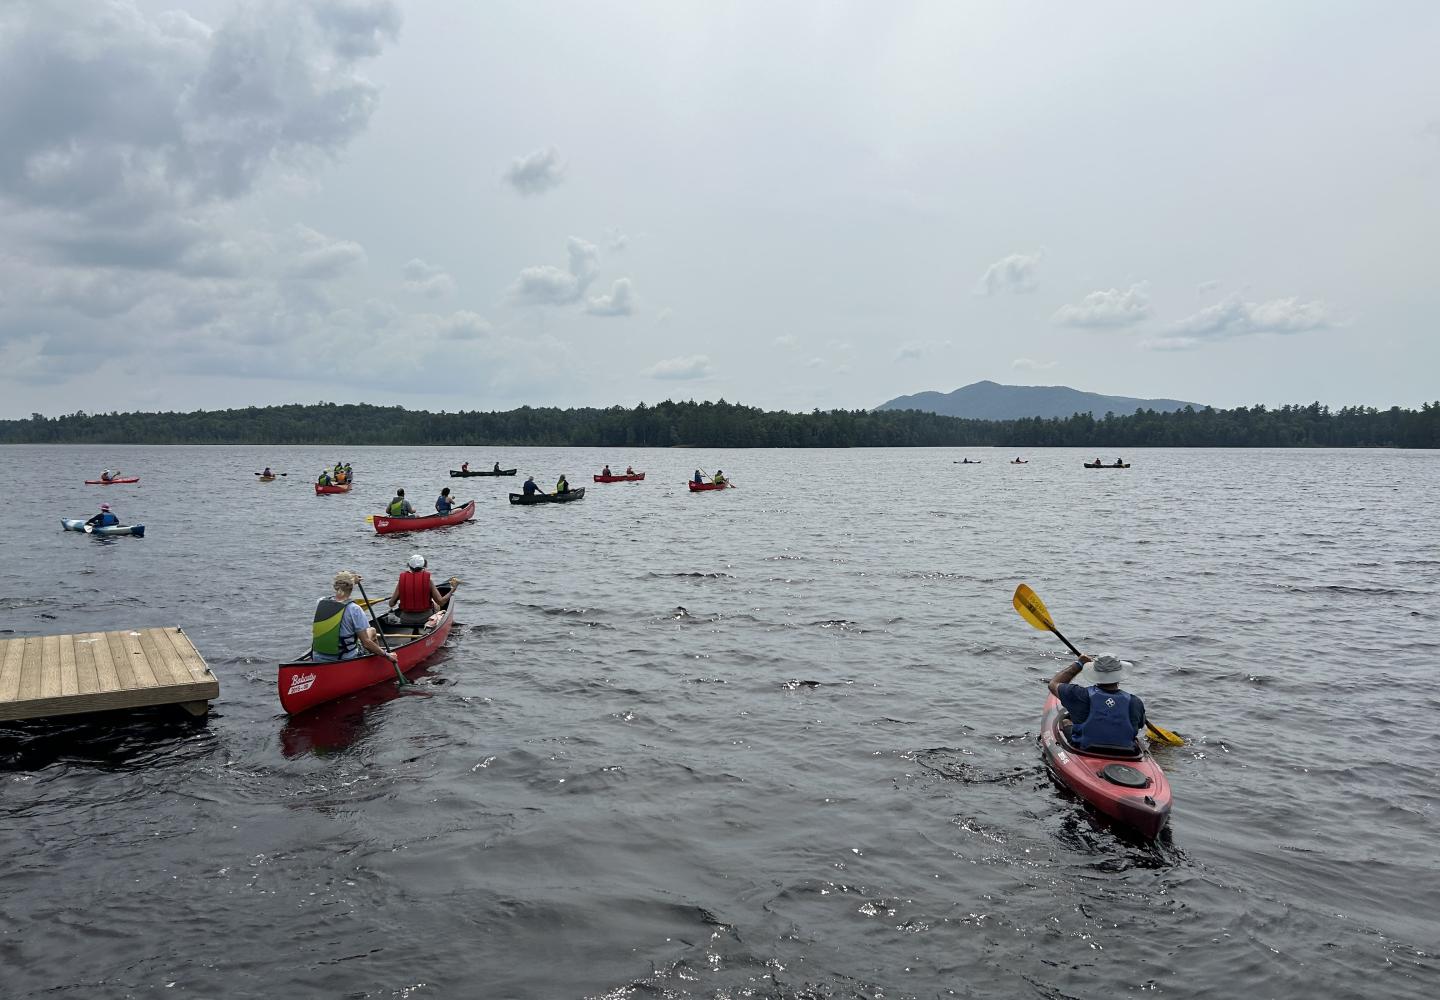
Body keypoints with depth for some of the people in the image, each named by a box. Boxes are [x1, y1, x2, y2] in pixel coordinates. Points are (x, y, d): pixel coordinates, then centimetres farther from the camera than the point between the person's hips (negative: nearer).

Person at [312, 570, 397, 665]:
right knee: (372, 631, 22)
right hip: (345, 662, -4)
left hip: (318, 660, 4)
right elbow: (366, 643, -16)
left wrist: (351, 582, 34)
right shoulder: (354, 609, -19)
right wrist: (386, 655, -5)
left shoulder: (320, 602, -5)